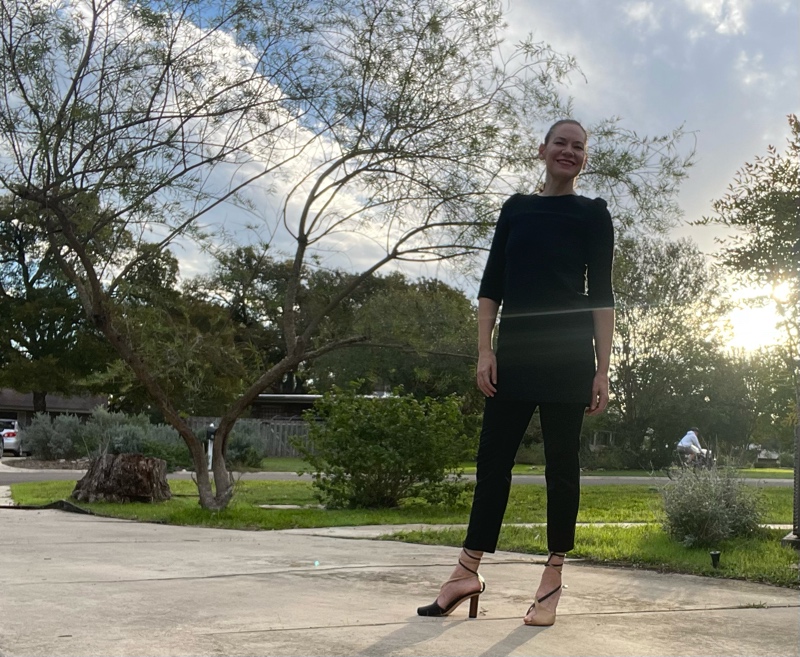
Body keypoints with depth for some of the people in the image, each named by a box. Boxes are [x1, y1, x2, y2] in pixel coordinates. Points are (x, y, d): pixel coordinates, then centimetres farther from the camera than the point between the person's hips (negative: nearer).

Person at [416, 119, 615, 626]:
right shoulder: (516, 208, 13)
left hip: (568, 352, -3)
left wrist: (603, 370, -7)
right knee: (494, 456, 3)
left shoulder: (593, 214, 6)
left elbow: (602, 295, 0)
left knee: (562, 463, 2)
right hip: (514, 349, 3)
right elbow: (492, 284, 10)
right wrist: (485, 351, 0)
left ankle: (553, 579, 9)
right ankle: (468, 571, 9)